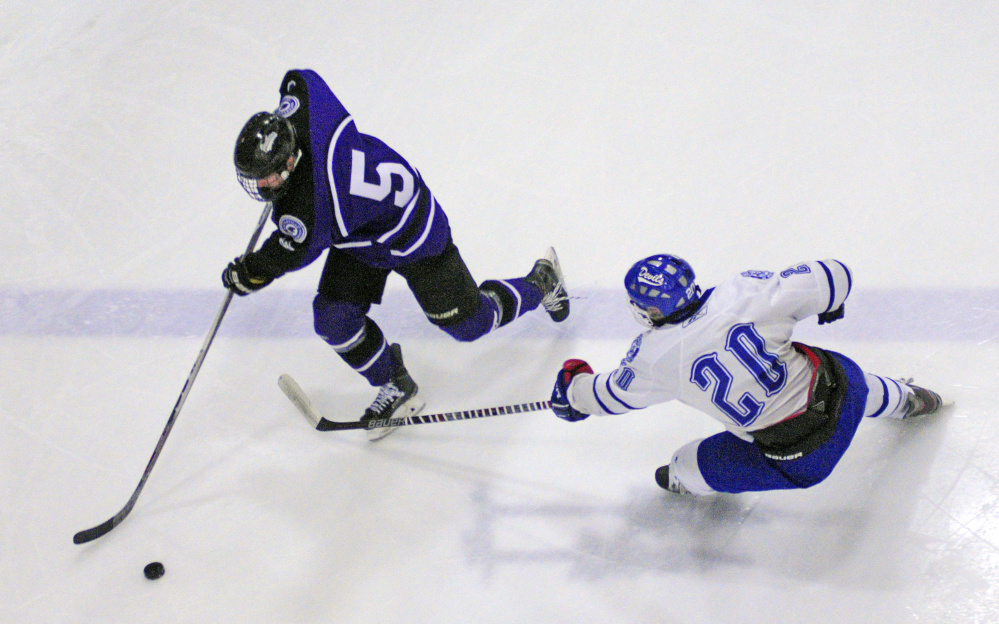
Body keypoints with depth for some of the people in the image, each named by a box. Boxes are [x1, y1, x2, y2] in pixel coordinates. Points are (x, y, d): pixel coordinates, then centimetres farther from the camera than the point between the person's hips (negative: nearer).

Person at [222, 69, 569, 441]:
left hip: (412, 232, -9)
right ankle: (396, 387, 21)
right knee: (333, 318, -3)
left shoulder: (307, 209, -42)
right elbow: (298, 78, -2)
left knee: (467, 323, 8)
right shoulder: (298, 116, -25)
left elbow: (290, 254, -20)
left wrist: (248, 273, -1)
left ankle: (541, 283, 37)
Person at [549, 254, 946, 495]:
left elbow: (611, 395, 3)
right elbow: (833, 278, -8)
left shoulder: (656, 357, -15)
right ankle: (907, 401, 69)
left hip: (797, 461, -4)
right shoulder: (742, 292, -13)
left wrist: (570, 393, 25)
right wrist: (829, 303, 17)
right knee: (851, 379, 40)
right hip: (843, 395, 4)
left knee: (690, 466, 16)